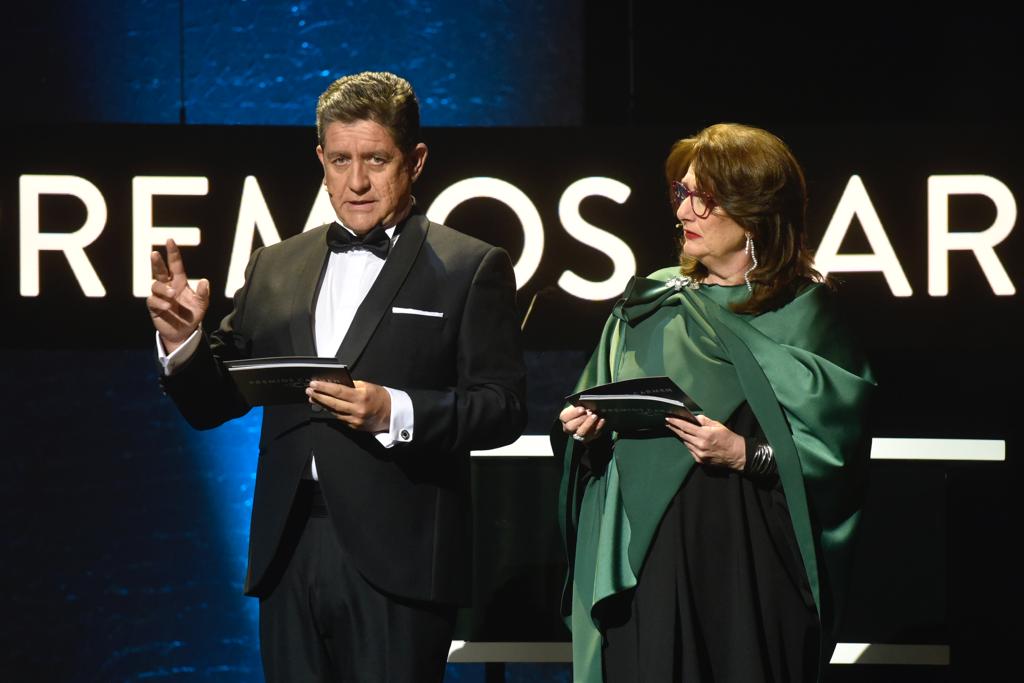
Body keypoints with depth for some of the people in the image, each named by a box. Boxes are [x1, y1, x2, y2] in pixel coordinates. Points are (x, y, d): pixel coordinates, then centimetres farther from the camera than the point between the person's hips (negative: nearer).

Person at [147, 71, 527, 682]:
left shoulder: (472, 269, 2)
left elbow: (504, 407, -5)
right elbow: (213, 404, 15)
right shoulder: (275, 269, 15)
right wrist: (185, 340, -5)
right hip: (290, 555, 4)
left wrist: (394, 412, -20)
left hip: (395, 561, -4)